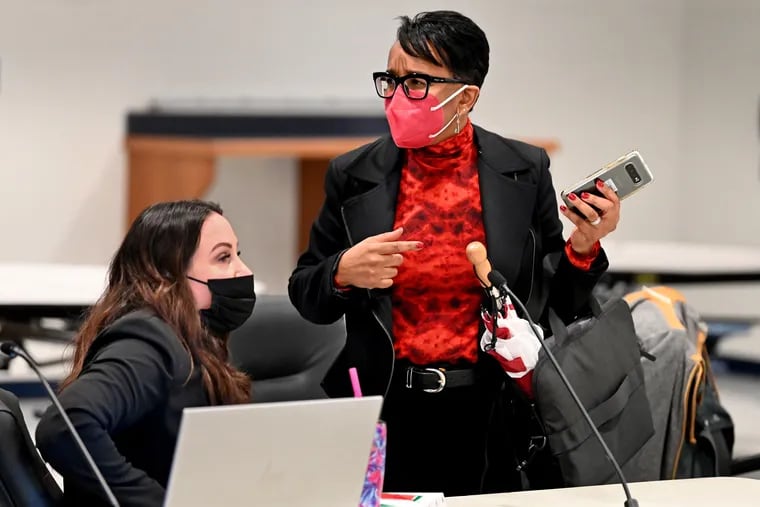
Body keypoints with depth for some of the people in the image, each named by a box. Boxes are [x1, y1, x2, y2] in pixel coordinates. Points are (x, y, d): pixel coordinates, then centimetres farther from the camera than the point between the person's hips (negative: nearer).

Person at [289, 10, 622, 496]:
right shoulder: (354, 177, 1)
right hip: (387, 419, 0)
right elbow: (306, 297, 7)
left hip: (492, 421, 0)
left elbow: (558, 300, 6)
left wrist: (583, 247, -12)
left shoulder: (524, 171, -1)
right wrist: (344, 273, -13)